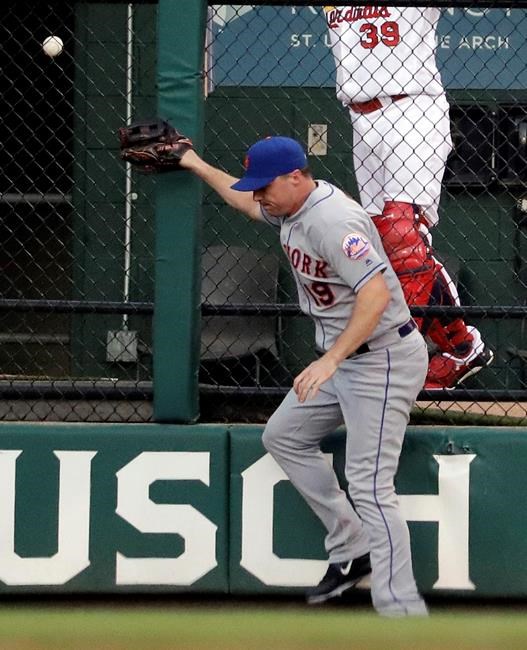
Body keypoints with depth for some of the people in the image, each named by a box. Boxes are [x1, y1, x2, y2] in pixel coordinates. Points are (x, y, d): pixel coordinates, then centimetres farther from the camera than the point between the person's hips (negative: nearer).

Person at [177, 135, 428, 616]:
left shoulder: (333, 220, -25)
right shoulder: (291, 207, 6)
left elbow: (377, 293, -35)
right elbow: (248, 201, 32)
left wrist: (331, 360, -38)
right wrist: (199, 167, 37)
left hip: (384, 358, -11)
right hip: (342, 358, 11)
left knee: (369, 486, -17)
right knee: (283, 436, 21)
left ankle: (402, 614, -21)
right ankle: (352, 552, 21)